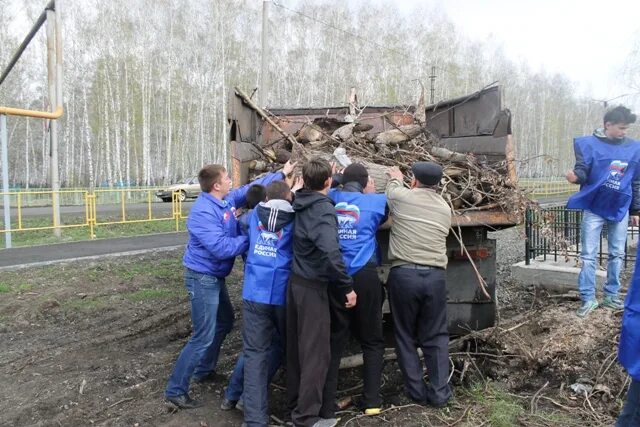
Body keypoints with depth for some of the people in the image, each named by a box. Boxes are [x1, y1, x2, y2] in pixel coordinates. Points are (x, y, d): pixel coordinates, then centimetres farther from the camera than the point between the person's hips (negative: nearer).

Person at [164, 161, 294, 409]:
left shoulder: (226, 200, 1)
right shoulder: (203, 212, -26)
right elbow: (221, 248, -32)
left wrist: (281, 174, 15)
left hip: (215, 276, 10)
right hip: (202, 278, -10)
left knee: (225, 321, 25)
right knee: (203, 337, -7)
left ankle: (204, 370, 39)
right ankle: (175, 390, 6)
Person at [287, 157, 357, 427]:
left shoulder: (301, 204, 4)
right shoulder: (323, 210, -19)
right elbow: (330, 253, -31)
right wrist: (347, 287, -21)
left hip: (295, 282, 8)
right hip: (313, 287, -8)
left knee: (296, 346, 18)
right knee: (316, 352, 2)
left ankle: (295, 403, 32)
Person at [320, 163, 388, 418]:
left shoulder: (329, 199, 5)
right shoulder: (376, 201, 2)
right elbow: (384, 217, 22)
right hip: (364, 277, -2)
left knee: (334, 341, 9)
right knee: (372, 340, 15)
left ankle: (326, 407, 12)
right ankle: (371, 401, 17)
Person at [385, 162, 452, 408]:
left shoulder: (401, 196, 1)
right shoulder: (445, 208, 11)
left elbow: (391, 190, 23)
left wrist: (395, 179, 47)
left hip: (404, 274, -2)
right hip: (436, 276, 3)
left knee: (405, 336, 11)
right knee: (436, 337, 13)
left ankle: (417, 392, 17)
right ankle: (439, 393, 14)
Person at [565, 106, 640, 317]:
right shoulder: (589, 144, -6)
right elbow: (583, 171, -12)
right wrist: (575, 175, -36)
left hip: (620, 209, 4)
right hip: (594, 208, -4)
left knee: (617, 254, 11)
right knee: (588, 256, -2)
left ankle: (611, 295, 24)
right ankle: (588, 299, 7)